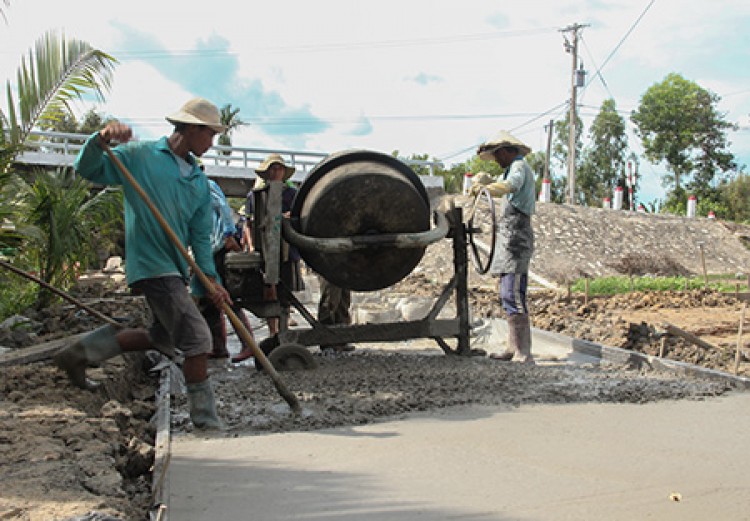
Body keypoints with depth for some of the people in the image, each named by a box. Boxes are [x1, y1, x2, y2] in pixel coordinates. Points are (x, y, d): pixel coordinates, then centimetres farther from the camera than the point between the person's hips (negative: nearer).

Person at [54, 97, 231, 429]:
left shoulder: (200, 181, 13)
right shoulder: (140, 156, -3)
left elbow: (200, 236, 9)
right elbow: (88, 170, -6)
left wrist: (211, 279, -3)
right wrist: (101, 141, -27)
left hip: (176, 267, 8)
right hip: (151, 264, -8)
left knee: (163, 338, 18)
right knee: (197, 338, -12)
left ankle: (82, 352, 30)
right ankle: (206, 420, -1)